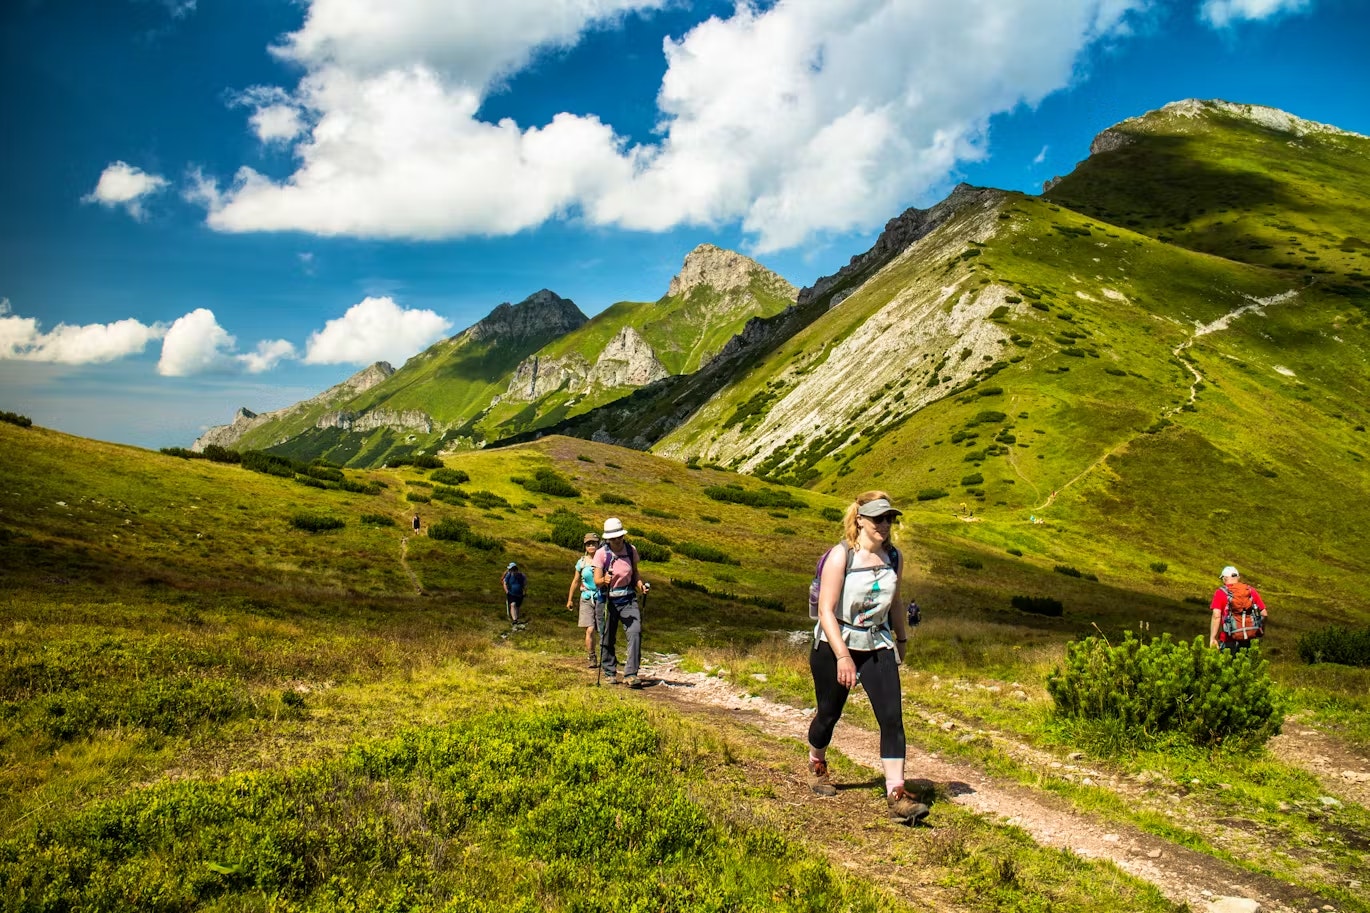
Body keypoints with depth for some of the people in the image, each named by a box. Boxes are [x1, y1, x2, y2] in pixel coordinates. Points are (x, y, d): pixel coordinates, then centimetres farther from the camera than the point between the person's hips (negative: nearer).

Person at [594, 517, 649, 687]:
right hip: (609, 600, -1)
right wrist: (605, 580, -35)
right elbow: (597, 581, -12)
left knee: (635, 632, -16)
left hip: (629, 598, 2)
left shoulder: (631, 550, -2)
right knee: (607, 638, 6)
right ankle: (610, 672, 26)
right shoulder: (601, 553, -11)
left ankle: (630, 674, -15)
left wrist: (641, 585, -6)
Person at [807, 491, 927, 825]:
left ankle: (896, 795, -9)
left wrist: (902, 638, 24)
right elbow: (826, 609, -21)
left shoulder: (892, 557, 1)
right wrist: (842, 656, -27)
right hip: (835, 646, -4)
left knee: (892, 717, -10)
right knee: (829, 713, 12)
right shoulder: (841, 555, -17)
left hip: (878, 647, 4)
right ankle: (816, 765, 42)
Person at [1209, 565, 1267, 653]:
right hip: (1250, 639, 4)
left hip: (1230, 640, -4)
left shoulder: (1220, 593, -4)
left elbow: (1216, 616, -14)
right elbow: (1264, 614, 6)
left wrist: (1212, 638, -12)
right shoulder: (1251, 591, 8)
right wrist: (1261, 631, 20)